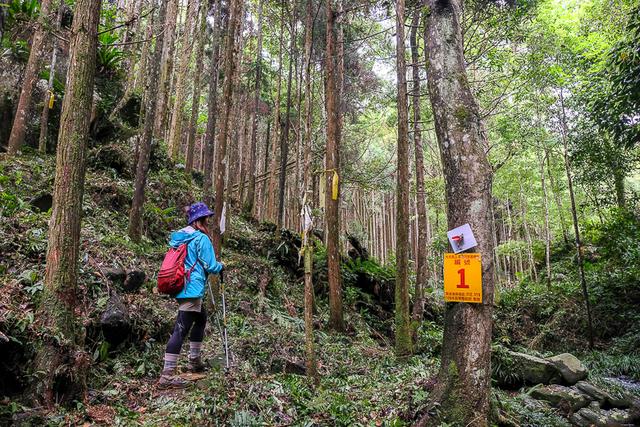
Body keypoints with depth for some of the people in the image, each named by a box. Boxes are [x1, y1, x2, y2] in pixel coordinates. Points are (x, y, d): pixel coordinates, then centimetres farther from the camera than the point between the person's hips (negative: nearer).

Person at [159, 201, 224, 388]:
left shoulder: (179, 237, 12)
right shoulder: (202, 238, -13)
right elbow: (210, 266, -12)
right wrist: (221, 266, 9)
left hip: (179, 287, 9)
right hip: (192, 289, -9)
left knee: (201, 319, 24)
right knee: (181, 329, -7)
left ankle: (194, 361, 33)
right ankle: (167, 375, -5)